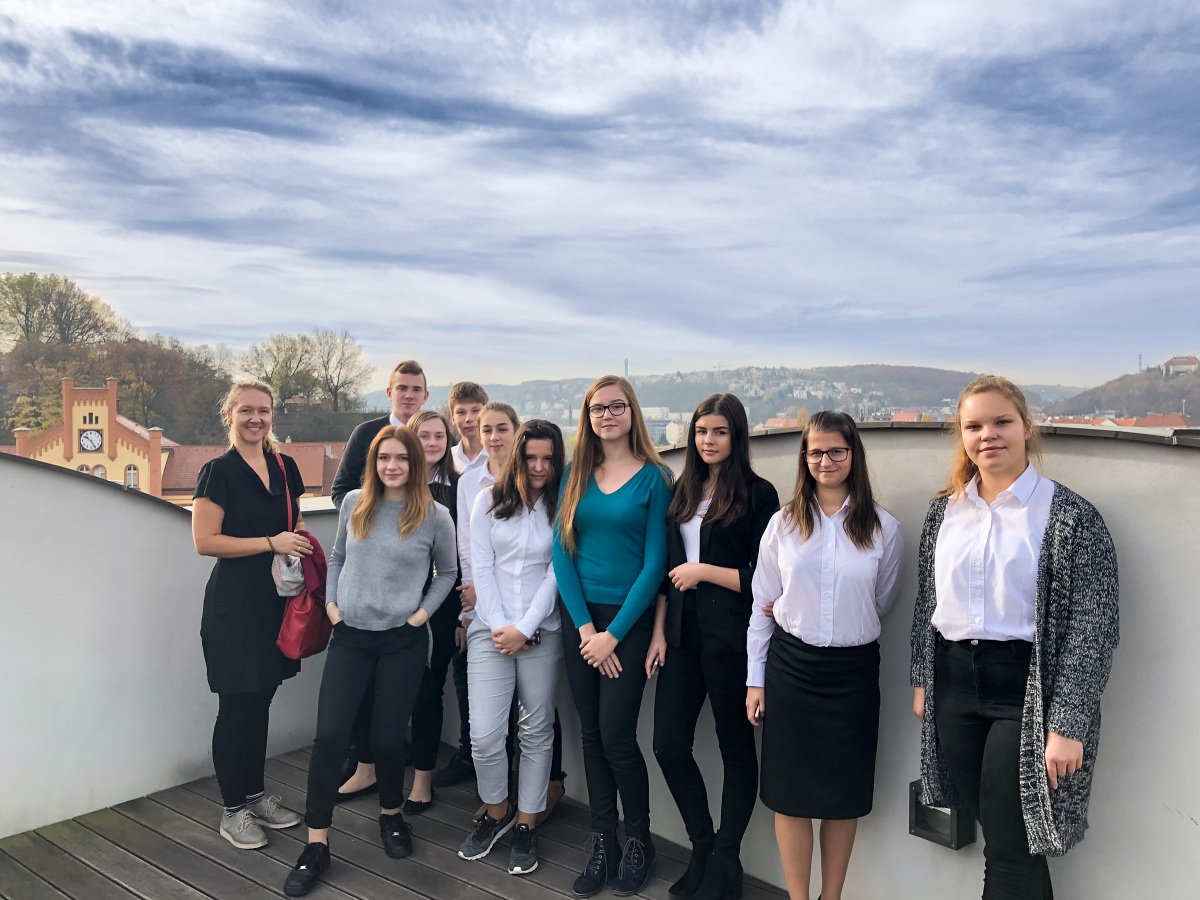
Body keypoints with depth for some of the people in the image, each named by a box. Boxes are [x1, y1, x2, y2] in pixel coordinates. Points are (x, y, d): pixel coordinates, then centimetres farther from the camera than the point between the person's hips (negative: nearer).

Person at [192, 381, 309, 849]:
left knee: (261, 699, 15)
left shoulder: (284, 467, 8)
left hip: (276, 599, 6)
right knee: (236, 705, 3)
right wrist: (271, 543, -19)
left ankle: (256, 795, 29)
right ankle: (232, 810, 18)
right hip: (234, 603, -5)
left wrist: (300, 540, 0)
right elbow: (205, 541, -14)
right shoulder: (219, 471, -9)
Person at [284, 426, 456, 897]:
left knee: (388, 737, 5)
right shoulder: (354, 503, 3)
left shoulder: (435, 515, -5)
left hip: (403, 641, -2)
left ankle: (391, 814, 34)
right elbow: (337, 558, 15)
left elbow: (447, 573, 7)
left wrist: (422, 613, -3)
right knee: (329, 735, -4)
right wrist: (331, 602, 4)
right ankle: (316, 845, 8)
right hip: (350, 635, 2)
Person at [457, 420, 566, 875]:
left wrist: (524, 628, -10)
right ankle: (496, 811, 23)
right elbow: (480, 566, 0)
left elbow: (557, 573, -3)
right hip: (490, 629, 0)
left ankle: (526, 825, 24)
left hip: (542, 633, 0)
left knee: (537, 732, 8)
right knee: (484, 735, -4)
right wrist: (498, 625, -8)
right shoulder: (489, 500, 4)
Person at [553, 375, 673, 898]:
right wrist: (584, 625, -7)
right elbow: (562, 552, 2)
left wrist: (614, 633, -11)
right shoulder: (575, 475, 6)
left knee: (616, 735, -4)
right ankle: (602, 842, 24)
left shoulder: (654, 478, -4)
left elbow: (655, 562, -7)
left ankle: (639, 841, 19)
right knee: (592, 734, 10)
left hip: (628, 620, -4)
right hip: (581, 618, 4)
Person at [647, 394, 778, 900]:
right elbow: (668, 568, 11)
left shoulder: (757, 494, -7)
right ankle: (703, 848, 28)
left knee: (735, 747, 9)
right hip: (683, 635, 6)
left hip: (731, 639, -6)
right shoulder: (684, 491, 10)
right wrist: (659, 633, 6)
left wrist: (702, 571, -10)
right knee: (668, 744, 7)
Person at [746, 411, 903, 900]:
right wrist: (755, 679, 2)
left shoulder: (883, 528, -2)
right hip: (790, 665, 0)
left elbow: (879, 602, 7)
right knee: (790, 790, 5)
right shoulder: (783, 523, 1)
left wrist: (814, 614, -2)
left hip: (853, 669, 0)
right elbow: (762, 604, 4)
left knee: (844, 792, 10)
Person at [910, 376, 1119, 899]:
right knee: (991, 829, 13)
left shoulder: (1069, 516, -9)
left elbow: (1093, 627, -11)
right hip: (953, 681, 5)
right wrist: (922, 680, 12)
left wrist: (1068, 726, -14)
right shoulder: (946, 510, 6)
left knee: (1011, 849, 2)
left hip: (1027, 687, -4)